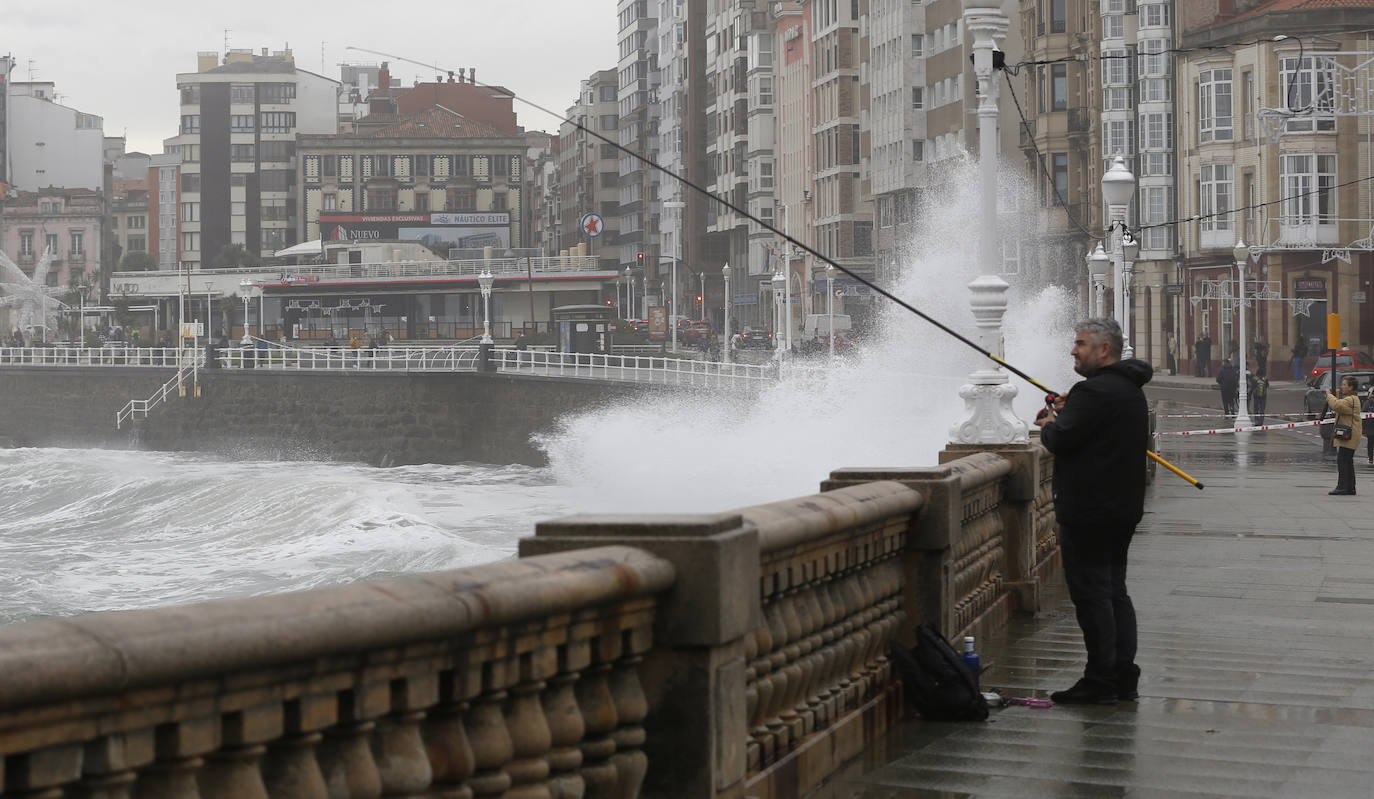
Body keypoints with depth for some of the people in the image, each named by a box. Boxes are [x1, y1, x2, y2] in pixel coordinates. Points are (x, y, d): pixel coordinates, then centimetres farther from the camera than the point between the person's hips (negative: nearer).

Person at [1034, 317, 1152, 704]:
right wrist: (1065, 416, 10)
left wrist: (1050, 424, -1)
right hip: (1123, 508, 10)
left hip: (1089, 512, -10)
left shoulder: (1094, 391, -19)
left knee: (1091, 594, -5)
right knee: (1115, 592, 14)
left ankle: (1101, 681, -3)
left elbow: (1060, 440, -22)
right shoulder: (1132, 390, 15)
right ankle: (1124, 677, 17)